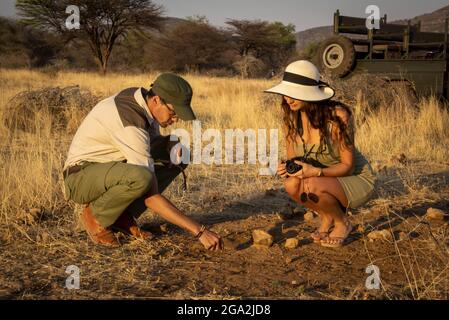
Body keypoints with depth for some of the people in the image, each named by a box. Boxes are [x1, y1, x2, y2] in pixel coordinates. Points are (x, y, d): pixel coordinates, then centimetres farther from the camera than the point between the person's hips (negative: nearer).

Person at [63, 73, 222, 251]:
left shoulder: (143, 98, -6)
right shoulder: (131, 124, -32)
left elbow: (154, 141, 14)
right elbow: (151, 197, -32)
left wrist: (172, 145, -12)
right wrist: (199, 231, -32)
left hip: (111, 167, 9)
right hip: (81, 177, -9)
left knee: (177, 156, -2)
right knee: (141, 177, -39)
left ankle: (123, 216, 2)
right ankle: (95, 215, -8)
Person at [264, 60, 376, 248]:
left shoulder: (337, 115, -26)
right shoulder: (291, 117, -9)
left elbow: (347, 166, -21)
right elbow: (292, 158, 1)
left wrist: (317, 171, -38)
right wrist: (287, 168, -23)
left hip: (356, 179, -5)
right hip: (325, 179, 6)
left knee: (312, 186, -34)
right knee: (291, 184, -25)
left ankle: (342, 223, -2)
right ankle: (326, 218, 4)